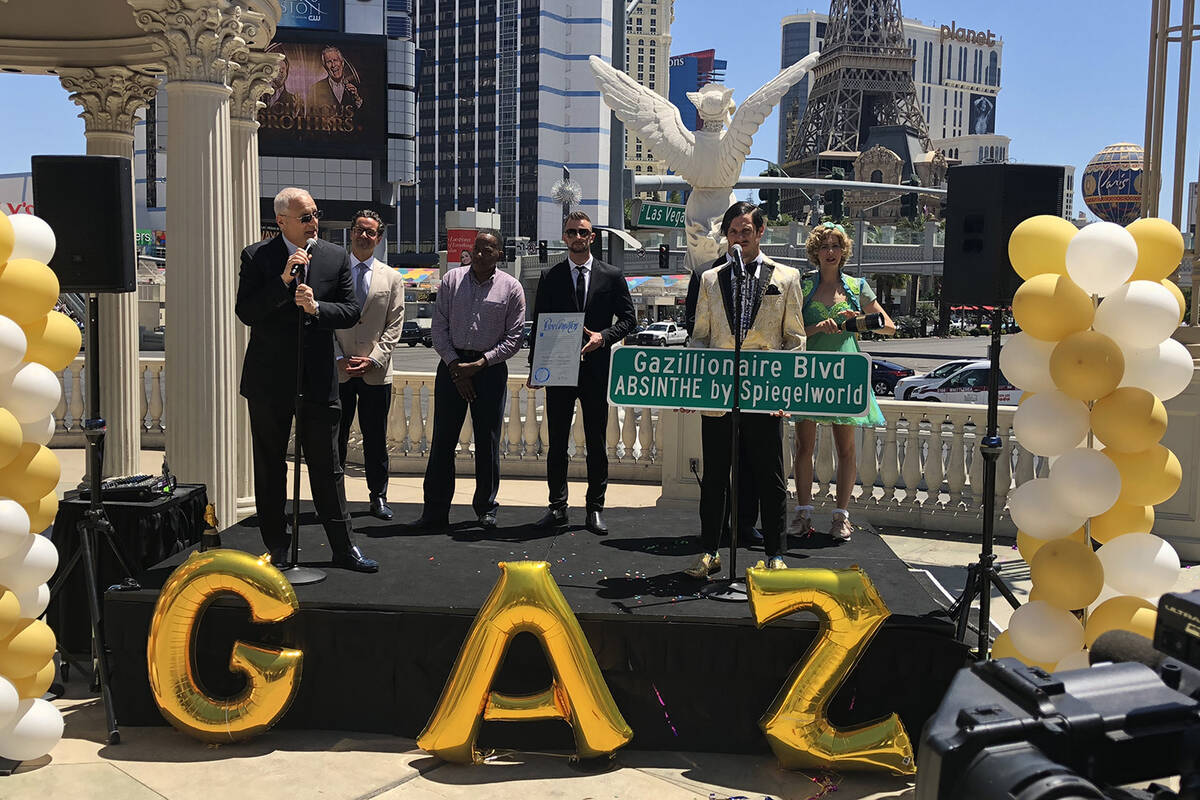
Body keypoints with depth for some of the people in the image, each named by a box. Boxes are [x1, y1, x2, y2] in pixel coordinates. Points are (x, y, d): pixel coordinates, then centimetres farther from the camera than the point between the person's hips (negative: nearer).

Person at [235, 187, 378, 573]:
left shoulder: (336, 258, 5)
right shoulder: (256, 257, -2)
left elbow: (351, 312, 2)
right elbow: (245, 312, -10)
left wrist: (316, 307, -16)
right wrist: (283, 280, -20)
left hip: (318, 379, 1)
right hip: (269, 380, -1)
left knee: (327, 466, 6)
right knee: (269, 467, 9)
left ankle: (343, 547, 13)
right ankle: (277, 547, 20)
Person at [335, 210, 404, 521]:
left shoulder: (392, 278, 8)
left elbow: (394, 326, 3)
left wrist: (373, 359, -9)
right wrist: (339, 359, -8)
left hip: (376, 372, 1)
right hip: (337, 370, 0)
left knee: (376, 438, 6)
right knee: (335, 437, 4)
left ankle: (378, 496, 16)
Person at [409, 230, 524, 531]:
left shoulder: (511, 287, 1)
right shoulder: (452, 280, 5)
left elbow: (514, 337, 0)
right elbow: (439, 327, 5)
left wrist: (480, 363, -10)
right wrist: (455, 365, -6)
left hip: (490, 368, -1)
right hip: (452, 365, 1)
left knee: (487, 442, 4)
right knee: (443, 439, 1)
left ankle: (486, 508, 18)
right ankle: (435, 511, 6)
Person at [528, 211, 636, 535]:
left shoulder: (612, 276, 5)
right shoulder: (550, 277, 6)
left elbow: (627, 318, 6)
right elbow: (539, 324, 6)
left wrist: (604, 336, -13)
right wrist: (535, 367, 1)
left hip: (596, 370, 0)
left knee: (597, 444, 5)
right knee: (557, 442, 5)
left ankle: (595, 509, 13)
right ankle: (557, 507, 14)